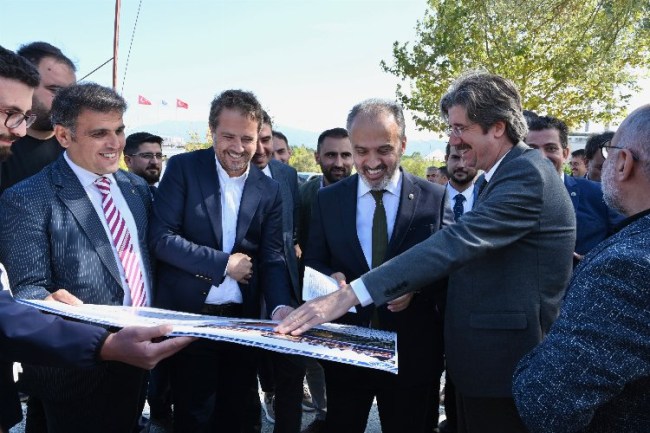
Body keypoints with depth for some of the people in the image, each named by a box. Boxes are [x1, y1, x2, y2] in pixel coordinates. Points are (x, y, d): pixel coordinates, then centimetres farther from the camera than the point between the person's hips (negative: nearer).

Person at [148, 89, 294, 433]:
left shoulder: (269, 189, 3)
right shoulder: (183, 167, -5)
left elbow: (272, 257, 0)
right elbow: (161, 238, -13)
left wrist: (281, 306, -17)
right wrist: (224, 263, -14)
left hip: (243, 318, 3)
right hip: (187, 315, -2)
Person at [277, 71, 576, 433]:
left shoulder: (527, 175, -20)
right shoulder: (512, 173, 13)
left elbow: (454, 244, -32)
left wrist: (350, 295, -36)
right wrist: (412, 289, 2)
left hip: (504, 363, -9)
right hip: (488, 355, 9)